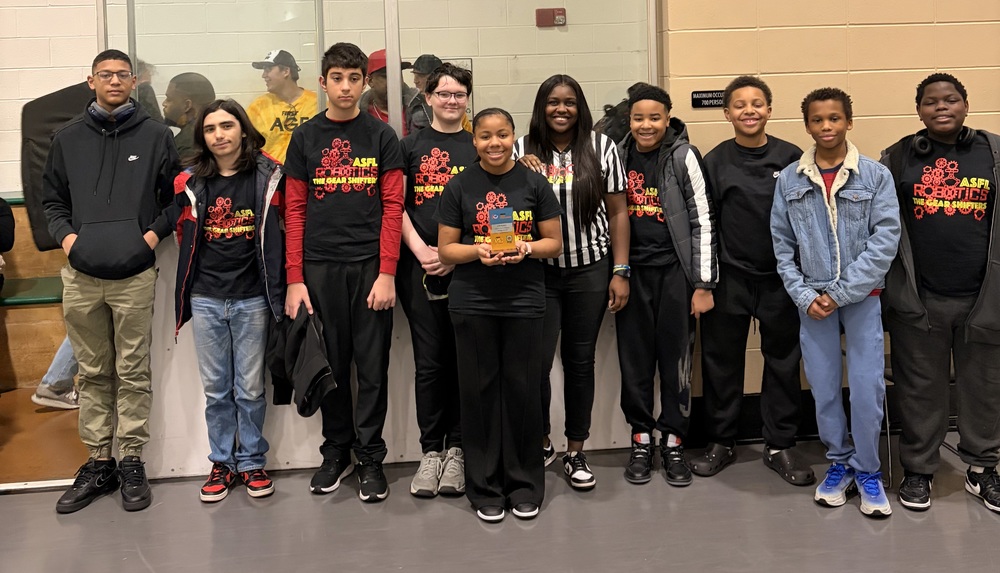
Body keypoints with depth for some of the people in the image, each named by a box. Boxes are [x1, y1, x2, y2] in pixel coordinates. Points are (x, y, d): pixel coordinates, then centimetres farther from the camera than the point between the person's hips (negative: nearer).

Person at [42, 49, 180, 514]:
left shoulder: (155, 136, 4)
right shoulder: (68, 139, 11)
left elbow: (176, 196, 8)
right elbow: (53, 199, 17)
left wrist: (156, 232, -6)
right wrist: (65, 234, 0)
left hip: (134, 275, -2)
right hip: (81, 275, 3)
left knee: (133, 372, 3)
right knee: (93, 374, 10)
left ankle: (132, 462, 13)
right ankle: (98, 463, 20)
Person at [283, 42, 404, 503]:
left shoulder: (381, 137, 5)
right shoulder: (305, 138, 8)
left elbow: (392, 207, 0)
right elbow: (294, 212, 5)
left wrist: (387, 273, -9)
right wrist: (294, 279, -2)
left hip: (369, 267, -1)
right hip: (319, 268, 1)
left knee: (372, 366, 4)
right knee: (329, 365, 9)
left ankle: (370, 456, 16)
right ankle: (336, 450, 24)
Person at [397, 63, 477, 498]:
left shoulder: (480, 146, 9)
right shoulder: (411, 146, 9)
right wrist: (421, 250, -9)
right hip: (420, 266, 0)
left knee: (463, 359, 4)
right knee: (429, 361, 4)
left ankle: (456, 449, 15)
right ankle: (430, 451, 13)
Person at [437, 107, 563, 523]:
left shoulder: (534, 184, 4)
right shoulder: (459, 187, 3)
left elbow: (555, 243, 6)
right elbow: (445, 249, 4)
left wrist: (528, 247, -14)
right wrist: (477, 251, -15)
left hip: (524, 301, 0)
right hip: (472, 303, 0)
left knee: (523, 389, 4)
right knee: (479, 390, 5)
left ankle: (525, 485, 20)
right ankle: (485, 487, 18)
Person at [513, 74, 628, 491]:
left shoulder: (601, 147, 1)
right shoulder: (523, 151, 2)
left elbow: (617, 212, 2)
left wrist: (620, 272, -2)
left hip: (589, 271, 0)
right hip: (538, 272, 0)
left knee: (580, 360, 9)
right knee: (537, 361, -1)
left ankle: (576, 452, 23)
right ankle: (541, 443, 22)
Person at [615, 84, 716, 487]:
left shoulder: (683, 157, -5)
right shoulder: (618, 156, 5)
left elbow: (702, 221, -6)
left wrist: (704, 283, -8)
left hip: (675, 270, -3)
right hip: (632, 270, 3)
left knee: (676, 355, 4)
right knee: (635, 356, 7)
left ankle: (673, 441, 17)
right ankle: (641, 439, 20)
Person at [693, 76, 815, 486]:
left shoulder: (792, 158, 0)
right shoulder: (714, 162, 1)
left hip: (782, 279, 0)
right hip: (729, 278, 0)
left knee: (783, 363, 8)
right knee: (721, 362, 8)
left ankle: (779, 446, 22)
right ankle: (720, 442, 23)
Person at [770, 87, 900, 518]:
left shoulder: (876, 176, -2)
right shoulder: (788, 180, 3)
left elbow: (885, 239, -9)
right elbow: (782, 245, 4)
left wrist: (840, 293, -14)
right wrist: (805, 296, -6)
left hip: (862, 298, -1)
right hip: (812, 301, 2)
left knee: (867, 388, -2)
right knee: (824, 388, 8)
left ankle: (867, 470, 18)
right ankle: (839, 463, 26)